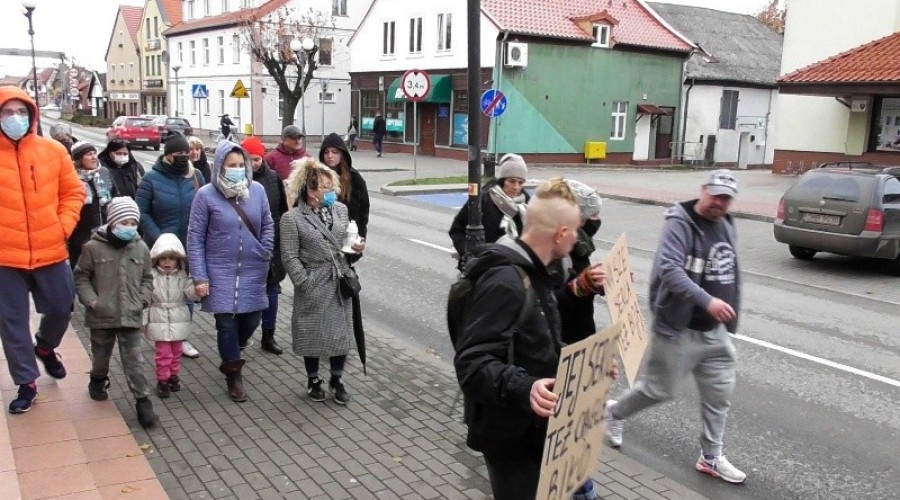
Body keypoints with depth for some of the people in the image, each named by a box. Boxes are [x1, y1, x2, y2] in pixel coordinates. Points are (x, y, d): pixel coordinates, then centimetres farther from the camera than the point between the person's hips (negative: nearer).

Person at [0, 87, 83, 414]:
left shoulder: (53, 150, 0)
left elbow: (73, 192, 8)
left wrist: (64, 225, -5)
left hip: (51, 251, 1)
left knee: (61, 309, 14)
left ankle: (45, 347, 46)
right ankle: (26, 383, 22)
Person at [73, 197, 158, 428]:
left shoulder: (141, 248, 0)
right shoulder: (94, 247, -8)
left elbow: (147, 278, 11)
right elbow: (81, 276, 0)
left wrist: (142, 300, -2)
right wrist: (90, 300, -10)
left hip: (131, 316, 1)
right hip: (101, 315, -1)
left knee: (134, 360, 0)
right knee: (101, 356, 19)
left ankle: (142, 401, 4)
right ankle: (98, 381, 48)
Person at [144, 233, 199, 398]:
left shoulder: (183, 277, -3)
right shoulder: (152, 276, -8)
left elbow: (191, 294, -11)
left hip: (178, 321, 2)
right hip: (159, 321, -2)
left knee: (176, 352, 15)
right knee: (163, 353, 1)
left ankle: (174, 376, 32)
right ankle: (162, 380, 15)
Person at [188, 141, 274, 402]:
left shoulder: (257, 190, 0)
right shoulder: (206, 195, -9)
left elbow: (267, 226, 12)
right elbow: (195, 238, -7)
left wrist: (265, 253, 0)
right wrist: (200, 277, -10)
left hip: (253, 272, 3)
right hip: (220, 272, -3)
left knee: (251, 320, 10)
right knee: (227, 323, 1)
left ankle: (231, 355, 42)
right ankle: (234, 375, 20)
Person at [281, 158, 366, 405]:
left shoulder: (340, 209, 2)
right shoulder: (292, 219, -11)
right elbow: (290, 257, -10)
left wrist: (356, 247, -5)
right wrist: (306, 284, -14)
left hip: (340, 283, 4)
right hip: (313, 287, -4)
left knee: (341, 332, 9)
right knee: (313, 334, 10)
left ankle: (337, 379, 29)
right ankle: (313, 380, 31)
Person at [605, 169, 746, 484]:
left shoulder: (727, 226, 9)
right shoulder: (680, 223, -17)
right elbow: (669, 269, -31)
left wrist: (730, 315, 20)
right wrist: (707, 301, -39)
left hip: (714, 331, 7)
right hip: (678, 328, -7)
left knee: (719, 392, 9)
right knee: (659, 389, 6)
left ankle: (711, 457, 25)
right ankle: (614, 413, 33)